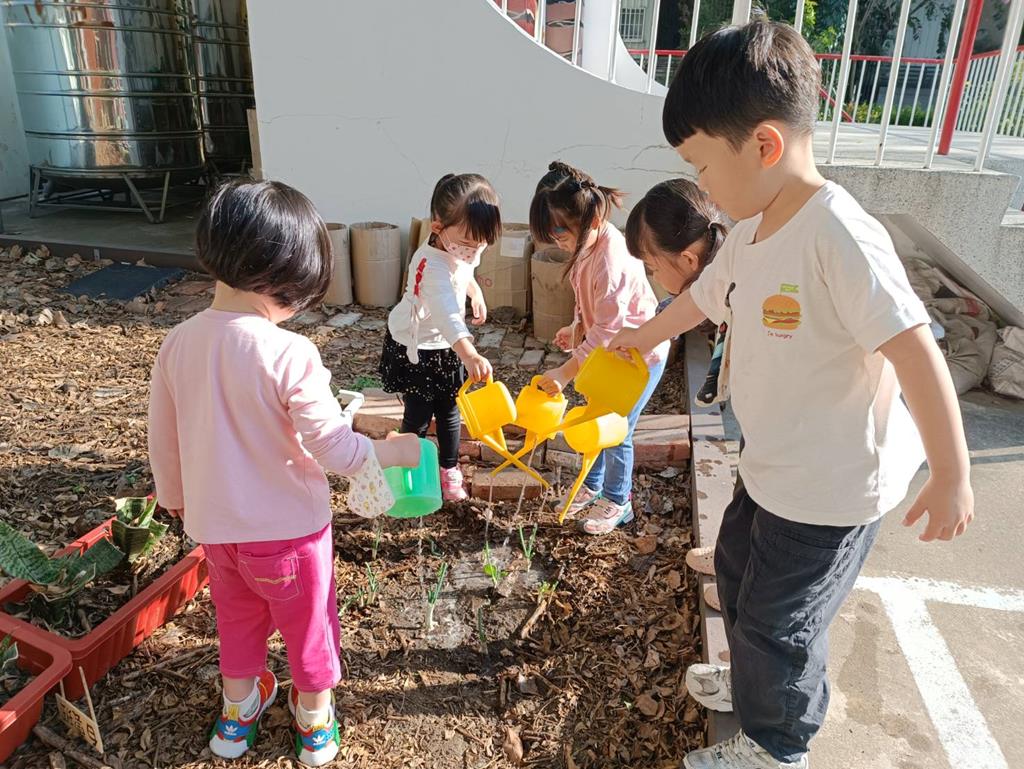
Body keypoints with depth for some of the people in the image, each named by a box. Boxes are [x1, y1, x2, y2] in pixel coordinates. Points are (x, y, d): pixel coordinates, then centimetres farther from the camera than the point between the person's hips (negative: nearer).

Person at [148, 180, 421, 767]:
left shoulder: (179, 343, -8)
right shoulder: (289, 354, -27)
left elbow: (163, 438, 3)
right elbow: (337, 451, -24)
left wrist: (176, 498, 20)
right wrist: (399, 451, -8)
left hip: (216, 526, 5)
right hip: (287, 528, -5)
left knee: (238, 617, 29)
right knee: (308, 625, 20)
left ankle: (237, 713, 50)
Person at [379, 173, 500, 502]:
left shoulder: (461, 250, -11)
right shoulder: (433, 266, -37)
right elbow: (446, 313, -55)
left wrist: (476, 293, 12)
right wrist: (469, 355, -67)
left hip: (447, 346, 7)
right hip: (415, 350, -7)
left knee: (449, 412, 13)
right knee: (418, 415, 3)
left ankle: (449, 470, 33)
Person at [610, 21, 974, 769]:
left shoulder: (839, 237, -28)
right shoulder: (752, 232, 0)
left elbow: (916, 353, -28)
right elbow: (704, 296, 18)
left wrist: (951, 476, -21)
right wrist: (642, 336, 34)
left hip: (832, 486, -9)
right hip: (772, 469, 9)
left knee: (778, 619, 10)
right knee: (738, 572, 27)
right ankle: (756, 681, 55)